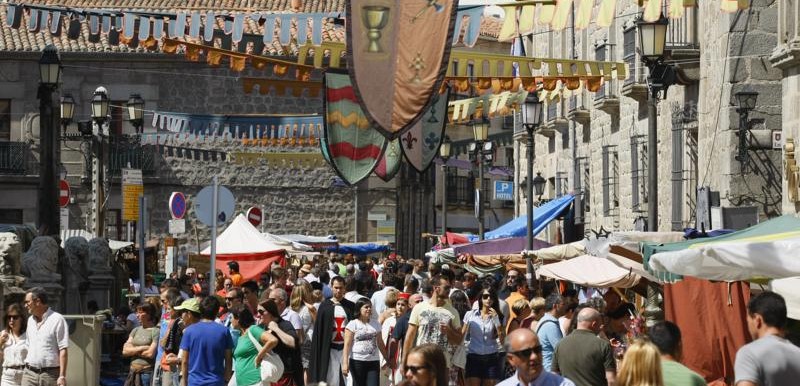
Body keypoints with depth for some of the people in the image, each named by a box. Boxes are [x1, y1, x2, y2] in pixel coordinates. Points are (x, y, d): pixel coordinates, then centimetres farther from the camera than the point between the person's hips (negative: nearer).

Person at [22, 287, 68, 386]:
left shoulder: (57, 320, -7)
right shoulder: (30, 320, 15)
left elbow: (63, 350, -11)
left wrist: (62, 376, -16)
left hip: (50, 374, -5)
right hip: (29, 373, 5)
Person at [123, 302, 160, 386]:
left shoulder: (156, 331, -7)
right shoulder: (135, 330, 13)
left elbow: (151, 354, -16)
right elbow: (125, 351, 4)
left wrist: (134, 351, -2)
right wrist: (142, 348, -10)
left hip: (147, 372, -7)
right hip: (133, 372, 7)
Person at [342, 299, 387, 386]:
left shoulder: (375, 324, 12)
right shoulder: (353, 324, -2)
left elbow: (380, 344, 18)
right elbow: (347, 345, -7)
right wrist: (345, 362, -16)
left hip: (374, 361, 3)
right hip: (357, 361, -3)